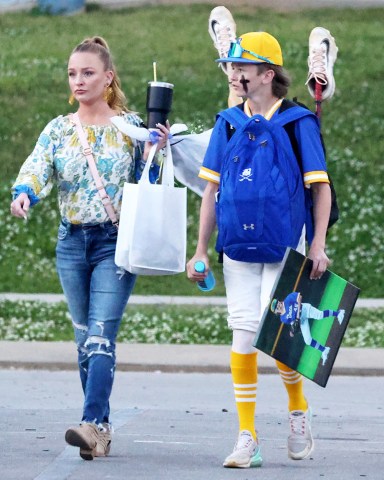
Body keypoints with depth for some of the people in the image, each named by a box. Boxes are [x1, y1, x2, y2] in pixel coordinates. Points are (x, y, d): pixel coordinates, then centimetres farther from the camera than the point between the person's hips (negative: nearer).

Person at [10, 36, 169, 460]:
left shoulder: (131, 126, 0)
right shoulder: (59, 130, 6)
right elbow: (36, 168, -8)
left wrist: (155, 151, -15)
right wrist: (23, 194, -29)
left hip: (116, 241, -4)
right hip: (72, 242, 4)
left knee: (101, 335, -15)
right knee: (84, 337, 7)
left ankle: (92, 424, -24)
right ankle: (102, 426, 16)